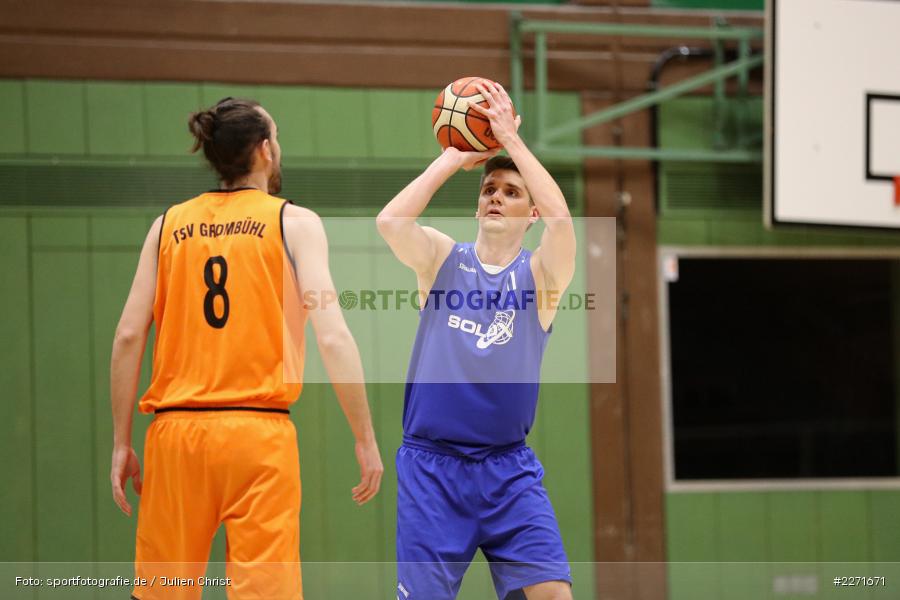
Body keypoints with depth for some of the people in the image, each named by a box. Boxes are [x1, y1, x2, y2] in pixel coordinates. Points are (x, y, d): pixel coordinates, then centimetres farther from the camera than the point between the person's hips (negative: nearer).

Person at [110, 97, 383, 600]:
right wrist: (366, 440, -4)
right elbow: (332, 336, -7)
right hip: (259, 430, -3)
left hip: (175, 431, 3)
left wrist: (122, 443, 9)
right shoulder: (295, 223, 2)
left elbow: (129, 337, 5)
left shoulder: (169, 225, 11)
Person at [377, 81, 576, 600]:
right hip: (431, 464, 0)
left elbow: (561, 220, -18)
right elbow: (389, 221, -13)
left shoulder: (540, 273, 3)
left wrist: (511, 139, -13)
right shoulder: (442, 259, 6)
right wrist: (453, 160, -6)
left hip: (508, 467, 0)